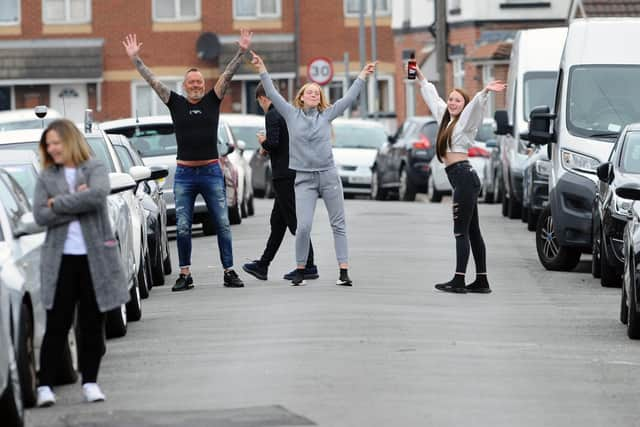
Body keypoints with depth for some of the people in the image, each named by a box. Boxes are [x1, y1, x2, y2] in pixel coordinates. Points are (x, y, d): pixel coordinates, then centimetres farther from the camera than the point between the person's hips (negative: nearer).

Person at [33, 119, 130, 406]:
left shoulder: (95, 169, 3)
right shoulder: (47, 177, 7)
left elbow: (97, 195, -18)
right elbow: (40, 215, -5)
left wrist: (59, 203, -11)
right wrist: (77, 203, -12)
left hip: (95, 257, 0)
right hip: (61, 258, 0)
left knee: (92, 323, 5)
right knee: (57, 325, -2)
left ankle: (90, 382, 14)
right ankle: (45, 385, 0)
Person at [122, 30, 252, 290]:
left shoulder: (212, 101, 5)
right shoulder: (176, 103, 5)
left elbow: (228, 75, -2)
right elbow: (152, 81, 4)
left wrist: (241, 51, -11)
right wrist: (135, 58, 1)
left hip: (211, 172, 0)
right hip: (184, 174, 1)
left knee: (222, 225, 1)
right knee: (182, 228, 1)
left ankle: (229, 272, 5)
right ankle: (185, 274, 8)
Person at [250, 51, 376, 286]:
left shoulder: (326, 115, 7)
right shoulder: (291, 114, 6)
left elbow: (349, 98, 8)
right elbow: (272, 94, 2)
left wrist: (363, 75, 7)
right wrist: (262, 69, -3)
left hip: (328, 175, 2)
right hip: (304, 178, -1)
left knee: (338, 224, 1)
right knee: (303, 226, -11)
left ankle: (344, 271, 4)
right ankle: (300, 270, 4)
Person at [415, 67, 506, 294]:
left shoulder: (465, 121, -3)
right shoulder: (446, 119, 19)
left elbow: (475, 106, -24)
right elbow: (432, 98, 35)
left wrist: (485, 92, -43)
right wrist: (420, 78, 44)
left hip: (464, 176, -9)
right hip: (462, 179, 9)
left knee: (461, 231, -11)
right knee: (472, 232, 8)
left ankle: (459, 281, -13)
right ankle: (481, 281, 10)